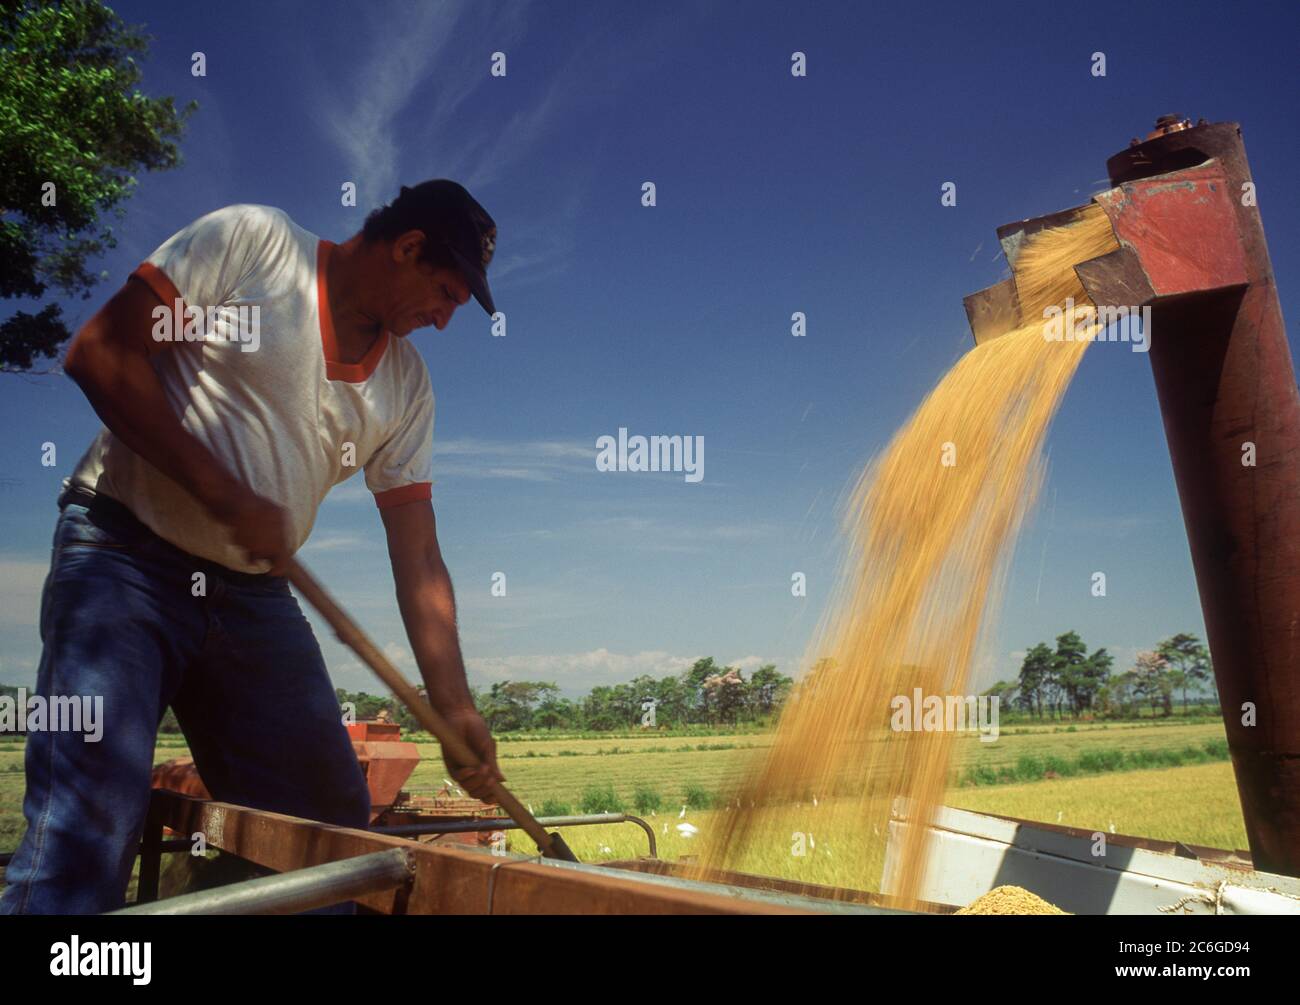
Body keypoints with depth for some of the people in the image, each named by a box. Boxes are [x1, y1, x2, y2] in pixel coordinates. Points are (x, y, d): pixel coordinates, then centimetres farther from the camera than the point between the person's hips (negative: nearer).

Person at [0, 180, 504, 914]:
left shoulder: (407, 384, 9)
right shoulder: (251, 240, -5)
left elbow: (419, 560, 6)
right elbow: (101, 352, -11)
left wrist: (454, 706, -3)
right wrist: (222, 493, -17)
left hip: (255, 597, 6)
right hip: (126, 557, -6)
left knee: (335, 824, 5)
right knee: (89, 822, -16)